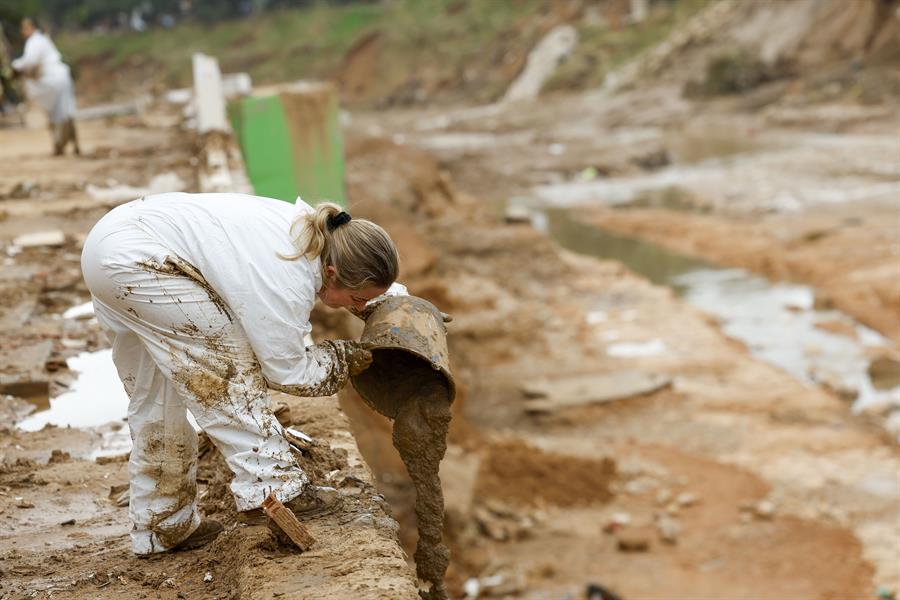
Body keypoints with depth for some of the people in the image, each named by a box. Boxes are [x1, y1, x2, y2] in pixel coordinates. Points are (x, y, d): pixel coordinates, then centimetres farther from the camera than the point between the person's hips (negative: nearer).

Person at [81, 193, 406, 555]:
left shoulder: (318, 234, 0)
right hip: (132, 256, -10)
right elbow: (289, 372, -11)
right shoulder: (288, 283, -25)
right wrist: (352, 357, 0)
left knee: (156, 398, 15)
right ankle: (269, 487, -7)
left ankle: (161, 526, 25)